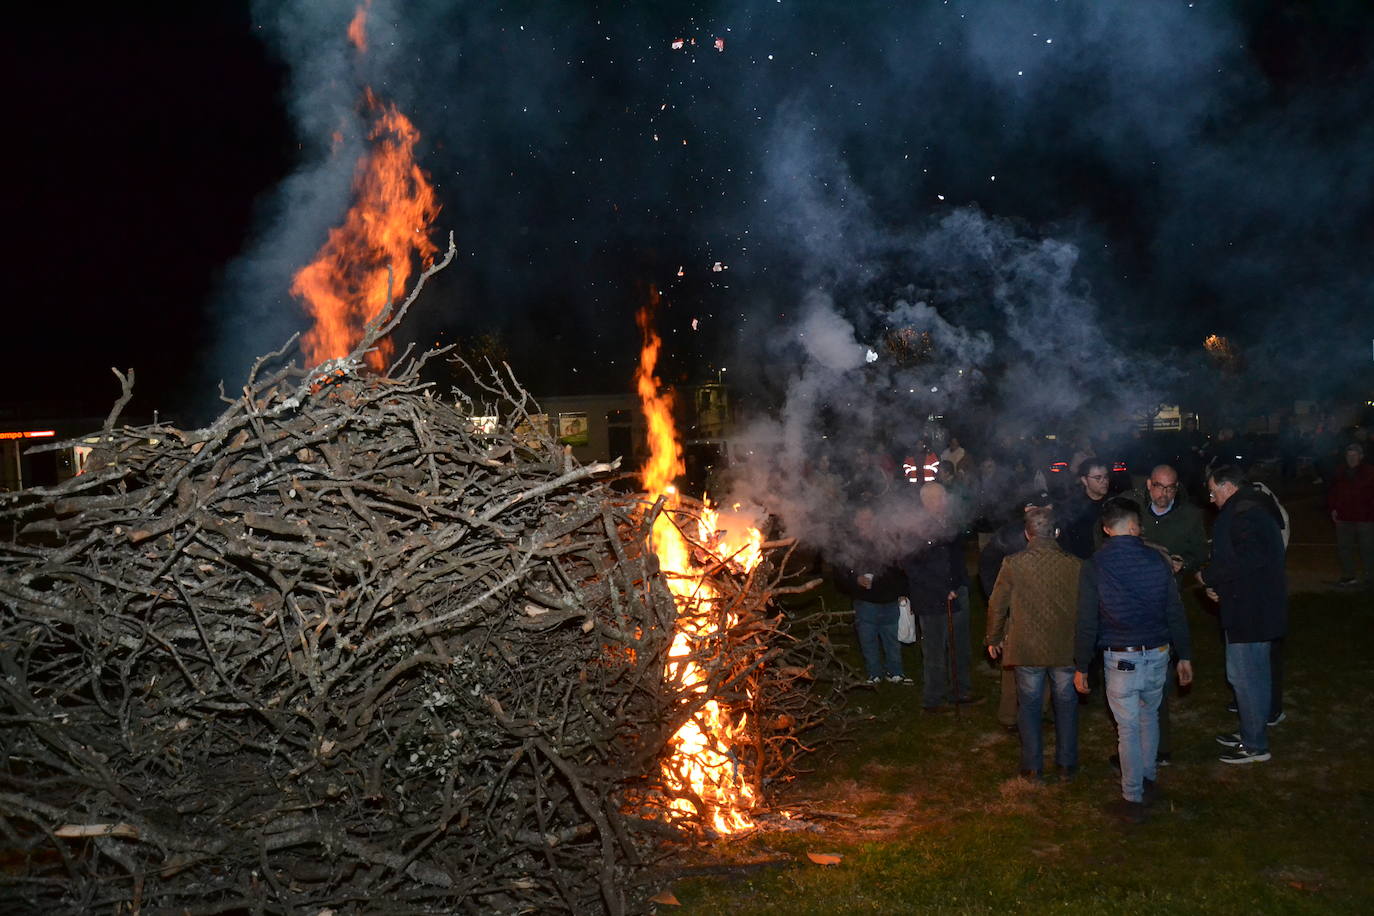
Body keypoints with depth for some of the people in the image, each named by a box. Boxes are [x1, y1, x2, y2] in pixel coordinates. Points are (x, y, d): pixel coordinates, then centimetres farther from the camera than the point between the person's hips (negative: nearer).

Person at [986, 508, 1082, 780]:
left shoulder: (1012, 564, -11)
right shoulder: (1076, 565, -10)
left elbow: (997, 606, -3)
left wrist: (993, 639, 12)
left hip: (1027, 650, -1)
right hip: (1066, 649, 1)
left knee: (1029, 706, 12)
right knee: (1066, 706, 15)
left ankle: (1033, 766, 18)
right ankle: (1067, 765, 23)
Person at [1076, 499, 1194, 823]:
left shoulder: (1094, 566, -9)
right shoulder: (1157, 560, -3)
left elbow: (1087, 622, -8)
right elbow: (1176, 611, 1)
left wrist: (1081, 666, 0)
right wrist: (1184, 655, 11)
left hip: (1120, 659, -3)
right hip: (1157, 654, 3)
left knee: (1128, 727, 6)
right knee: (1149, 715, 24)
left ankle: (1133, 799, 13)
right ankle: (1148, 777, 40)